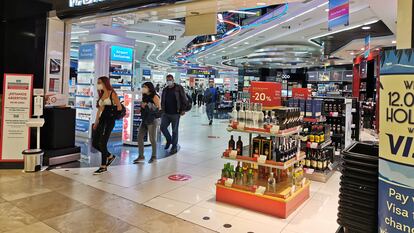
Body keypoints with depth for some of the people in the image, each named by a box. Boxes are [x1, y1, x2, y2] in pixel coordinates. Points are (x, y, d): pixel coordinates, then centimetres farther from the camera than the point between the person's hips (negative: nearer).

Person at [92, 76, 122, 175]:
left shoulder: (112, 94, -5)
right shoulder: (101, 94, 16)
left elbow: (119, 107, -9)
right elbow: (99, 109, 19)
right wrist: (96, 122, 18)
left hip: (110, 120, -7)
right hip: (102, 119, 8)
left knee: (102, 143, -8)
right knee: (95, 143, 5)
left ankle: (103, 166, 5)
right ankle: (110, 156, 26)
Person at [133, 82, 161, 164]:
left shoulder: (154, 97, -9)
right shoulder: (145, 96, 13)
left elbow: (159, 108, -15)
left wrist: (147, 105, -17)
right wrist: (142, 106, 5)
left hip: (152, 120, -8)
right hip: (144, 120, 8)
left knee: (152, 139, 1)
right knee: (139, 137, 5)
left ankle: (154, 156, 17)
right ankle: (141, 156, 15)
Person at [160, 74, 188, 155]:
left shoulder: (179, 88, -3)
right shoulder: (165, 90, 13)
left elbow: (184, 99, -6)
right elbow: (162, 101, 20)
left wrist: (183, 109, -11)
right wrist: (162, 110, 11)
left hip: (175, 113, -5)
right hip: (166, 113, 5)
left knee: (174, 130, 2)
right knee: (163, 127, 0)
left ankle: (174, 148, 13)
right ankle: (169, 140, 28)